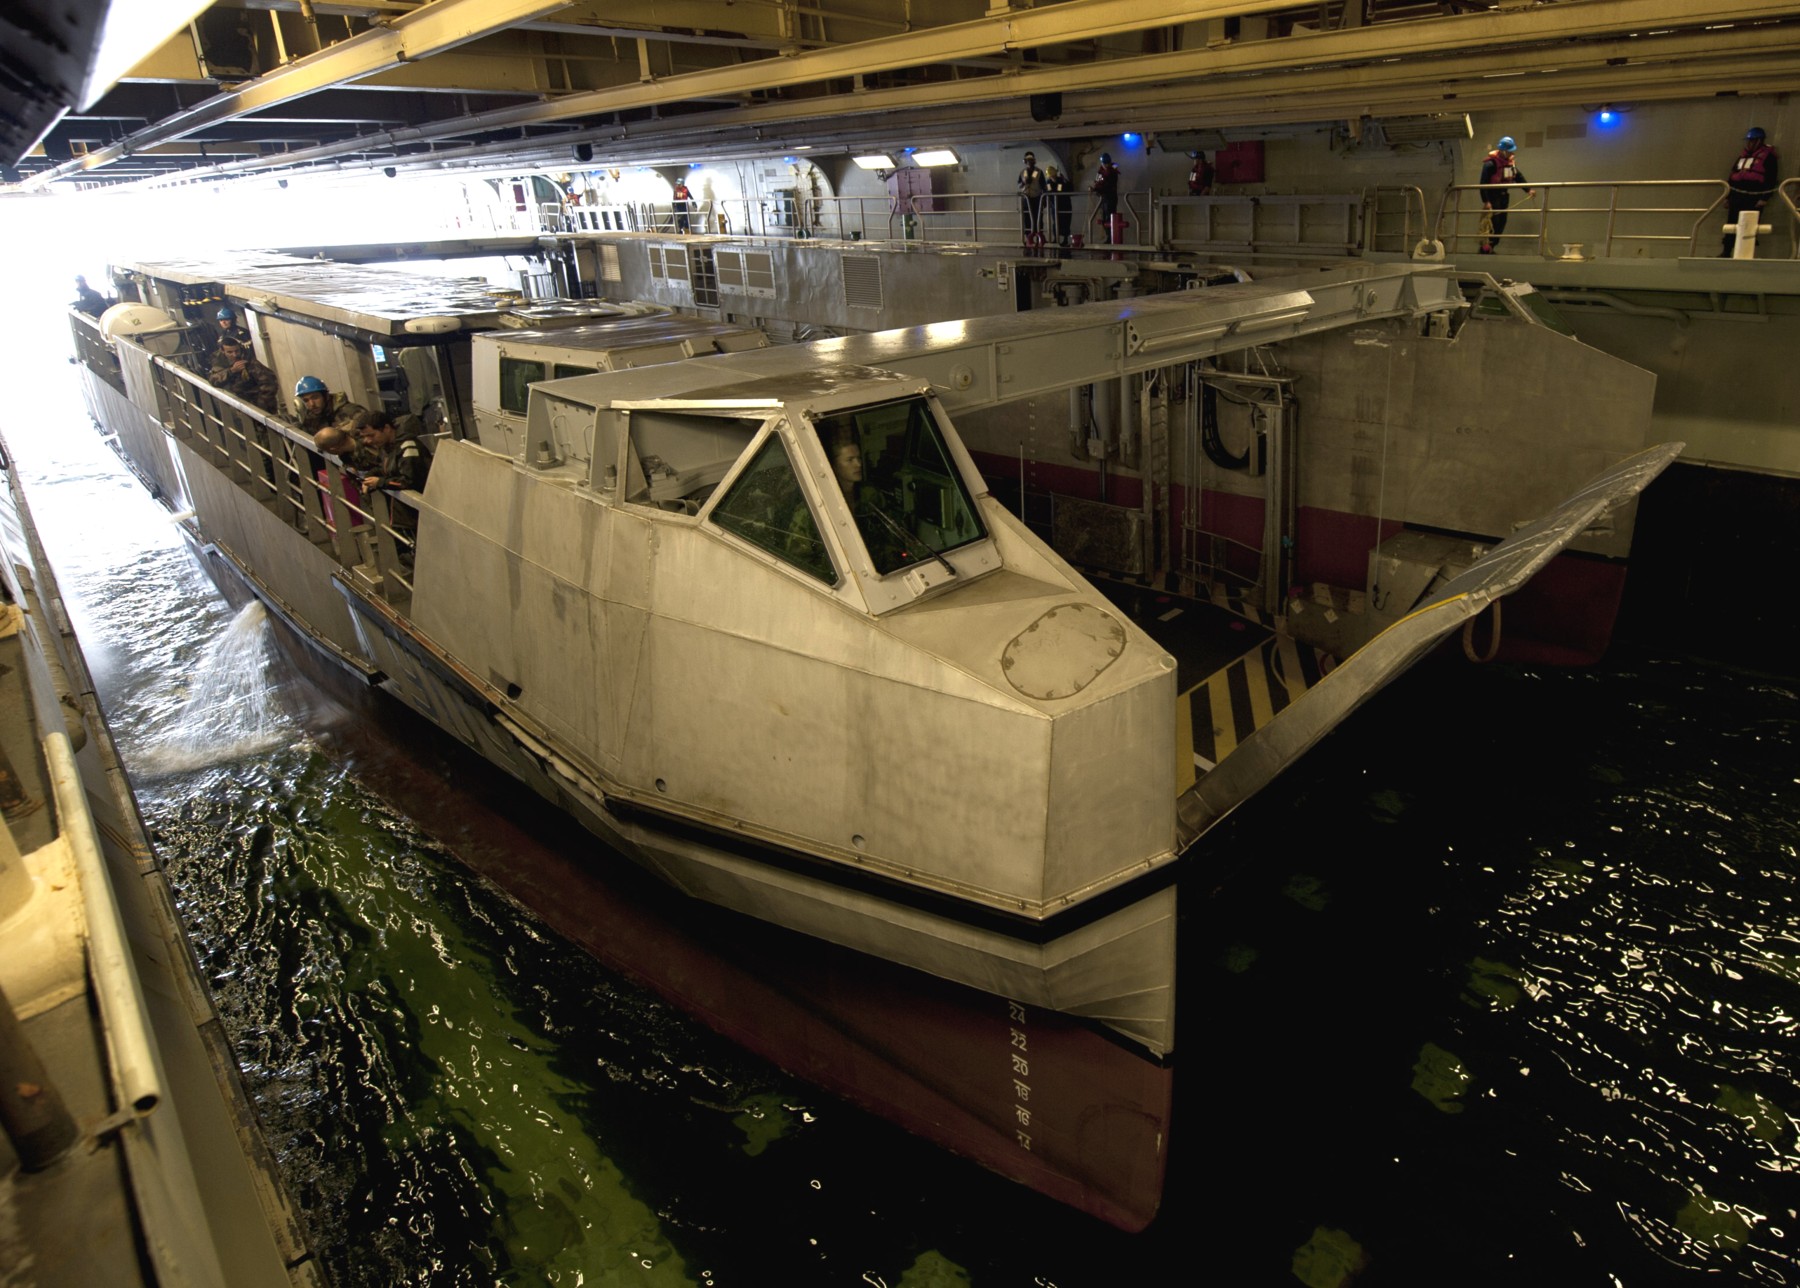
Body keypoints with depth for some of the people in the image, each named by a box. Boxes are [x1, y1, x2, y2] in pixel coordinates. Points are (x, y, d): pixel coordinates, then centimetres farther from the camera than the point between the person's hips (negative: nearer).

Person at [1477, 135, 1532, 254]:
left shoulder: (1511, 162, 10)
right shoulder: (1491, 163, -15)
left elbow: (1519, 176, 16)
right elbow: (1484, 183, -18)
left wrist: (1528, 190, 7)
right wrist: (1485, 201, -23)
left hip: (1504, 196, 8)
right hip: (1493, 197, -8)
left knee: (1501, 223, 6)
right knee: (1492, 223, -12)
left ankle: (1490, 247, 11)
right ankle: (1485, 248, -7)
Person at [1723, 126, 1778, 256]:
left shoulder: (1767, 155, -3)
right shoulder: (1742, 155, 18)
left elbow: (1771, 178, -9)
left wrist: (1765, 198, -16)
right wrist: (1727, 196, 19)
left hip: (1754, 199, -6)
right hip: (1736, 196, 6)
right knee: (1731, 226, 6)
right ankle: (1725, 253, 11)